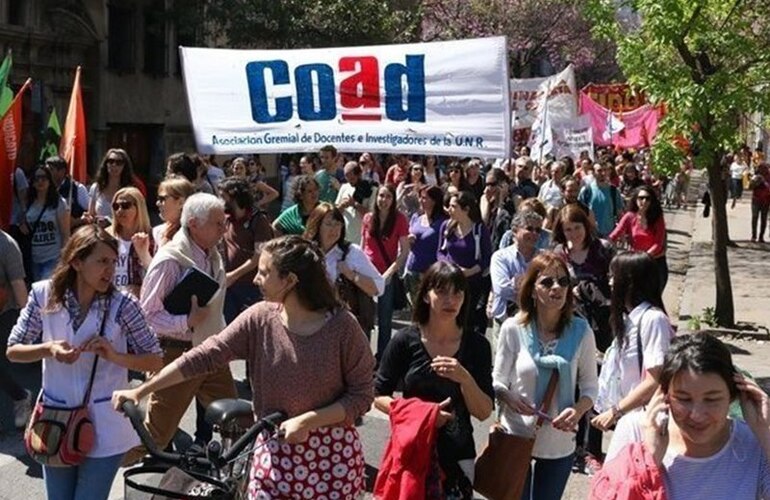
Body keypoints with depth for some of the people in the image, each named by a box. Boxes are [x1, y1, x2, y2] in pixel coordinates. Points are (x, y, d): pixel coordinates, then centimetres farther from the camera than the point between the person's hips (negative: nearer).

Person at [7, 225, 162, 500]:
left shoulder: (123, 304, -14)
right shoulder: (44, 294, -8)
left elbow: (154, 361, -8)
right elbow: (13, 351, 0)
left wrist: (114, 356, -24)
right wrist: (48, 349, -19)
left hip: (104, 427, -2)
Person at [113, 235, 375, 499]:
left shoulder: (341, 325, -14)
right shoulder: (259, 319, -5)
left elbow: (361, 395, -10)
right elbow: (205, 356, -7)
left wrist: (308, 421, -20)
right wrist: (141, 390, -11)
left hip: (333, 455, -2)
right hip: (275, 453, 3)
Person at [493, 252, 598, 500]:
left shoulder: (580, 330, -7)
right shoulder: (513, 328, -12)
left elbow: (589, 386, 0)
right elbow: (498, 382, -3)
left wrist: (578, 410, -20)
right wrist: (511, 400, -24)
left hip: (559, 444, 2)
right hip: (515, 438, -2)